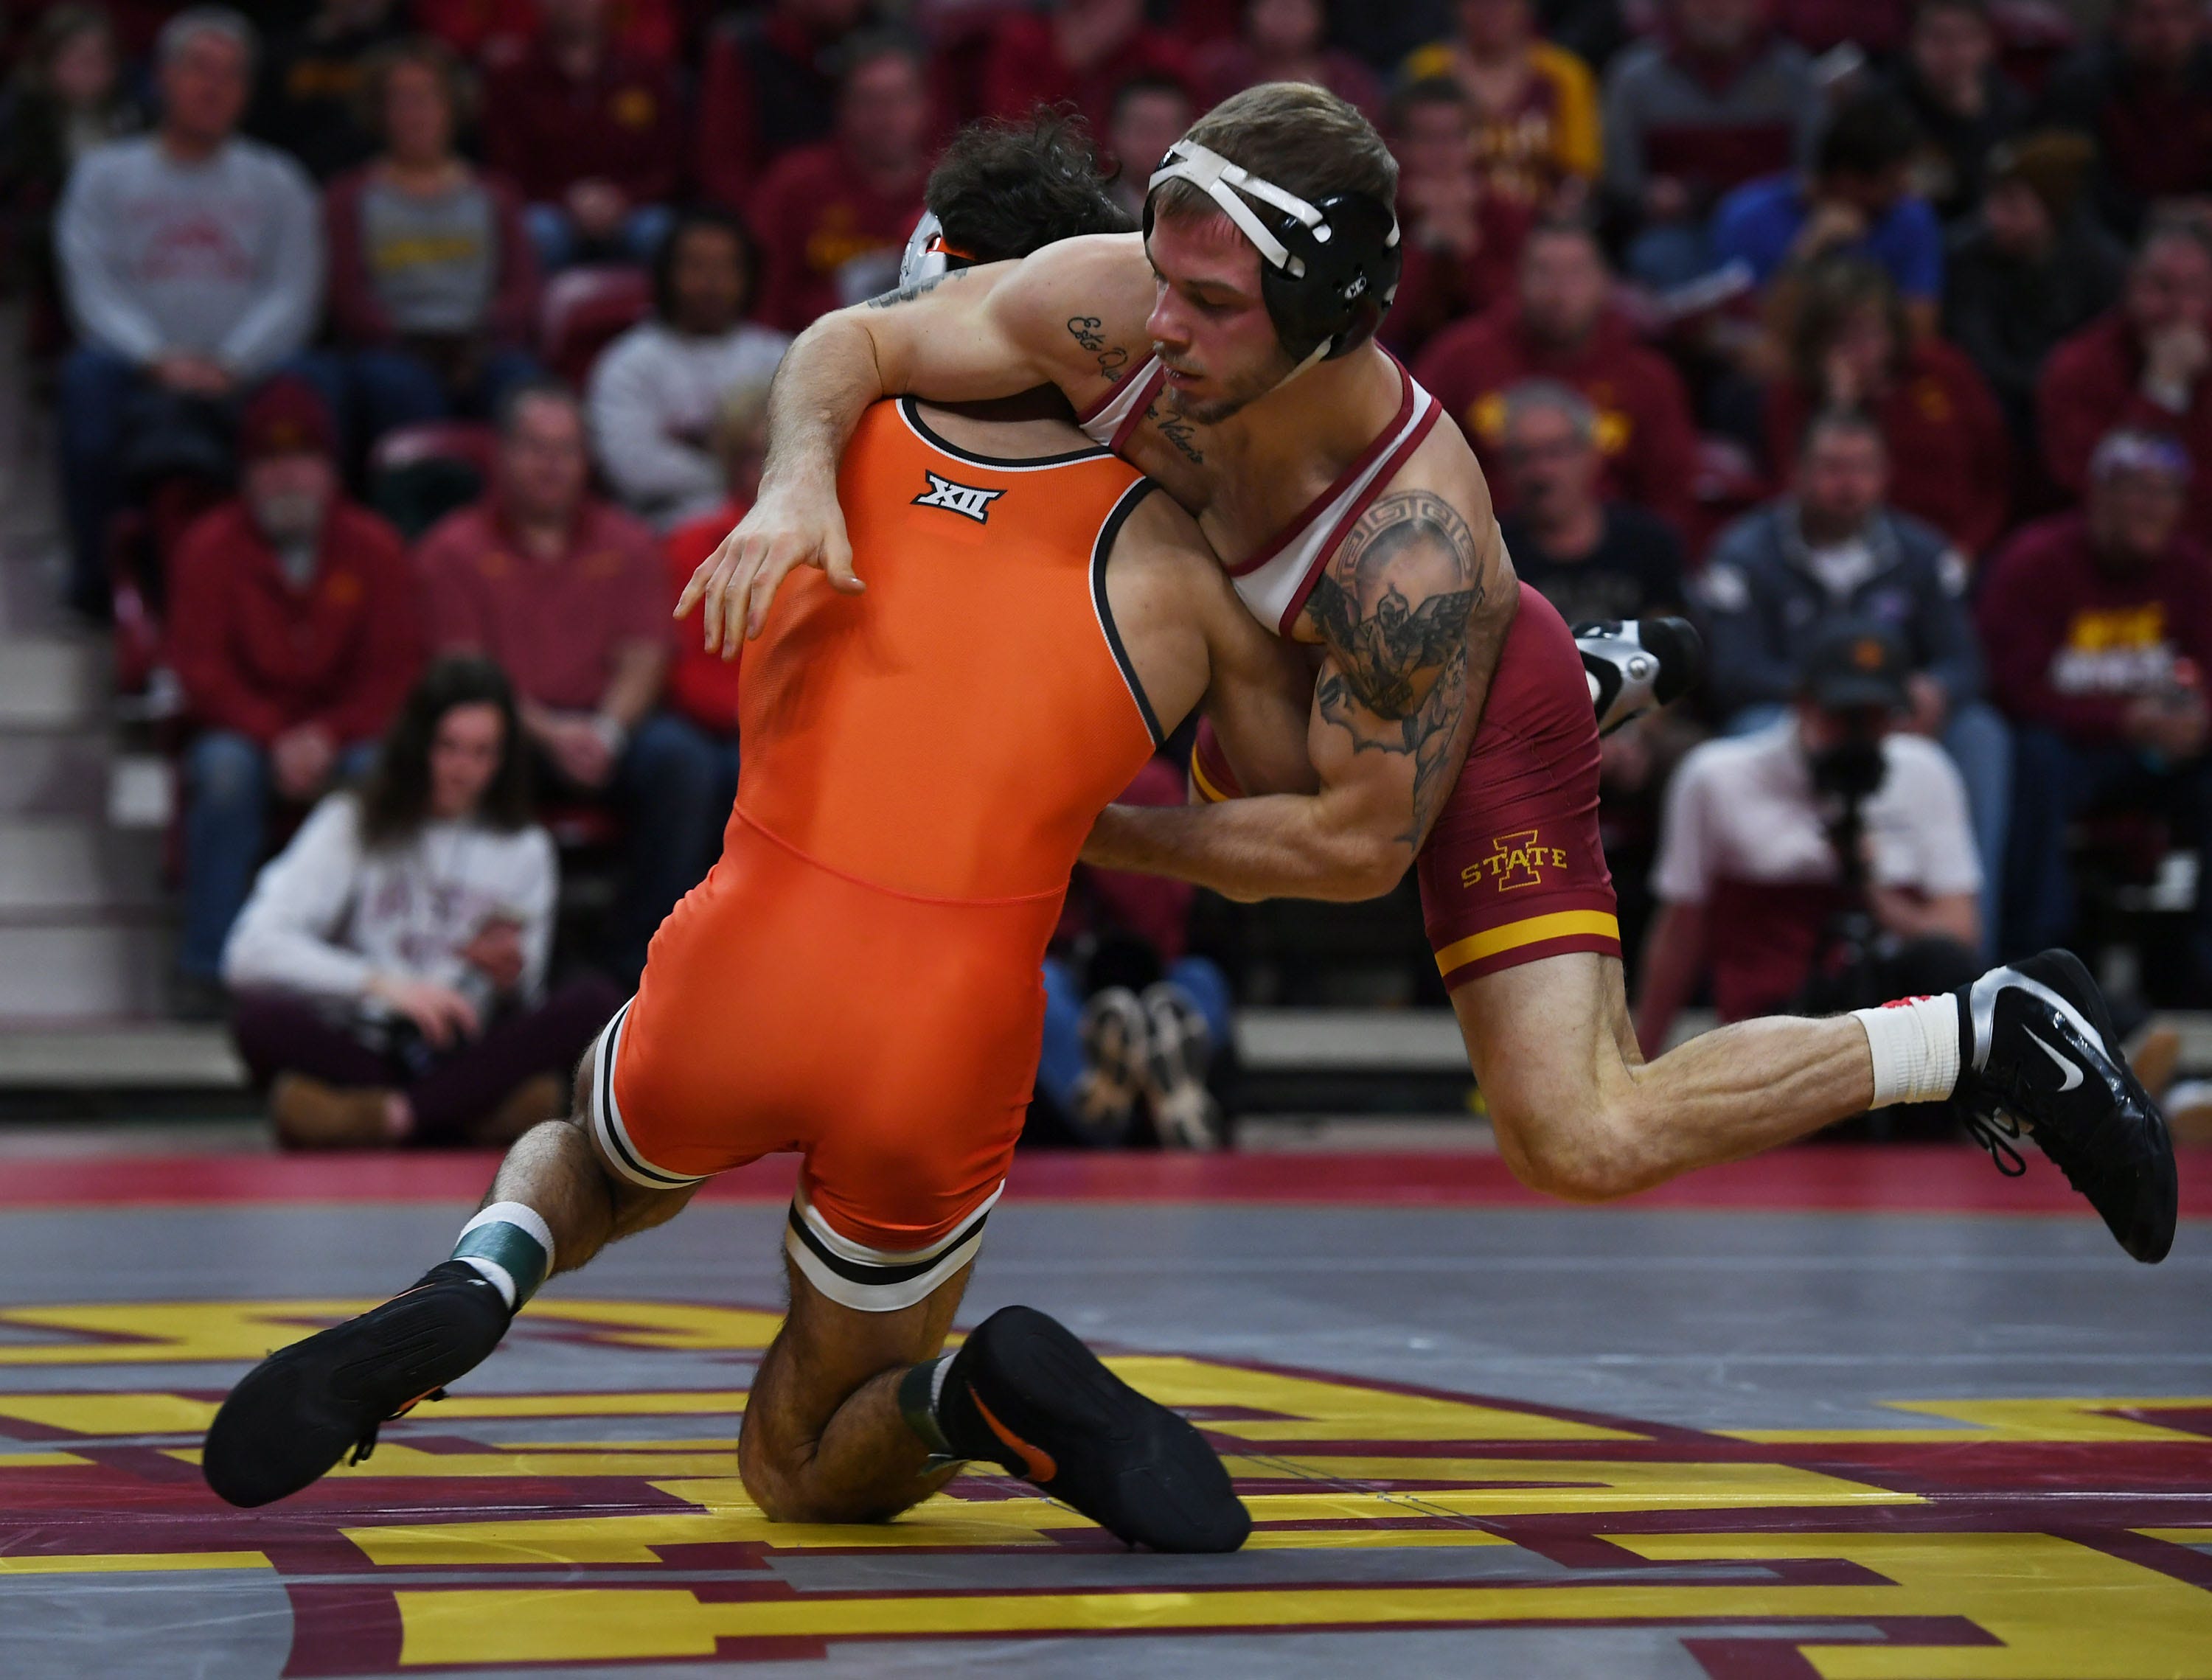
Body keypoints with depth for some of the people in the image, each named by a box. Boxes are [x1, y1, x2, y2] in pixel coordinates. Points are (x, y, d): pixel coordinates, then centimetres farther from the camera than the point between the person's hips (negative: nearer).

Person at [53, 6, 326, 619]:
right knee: (88, 376, -35)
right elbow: (93, 288, 2)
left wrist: (230, 364, -14)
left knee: (302, 381, -34)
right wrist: (159, 360, -16)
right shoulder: (105, 175, 15)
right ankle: (97, 573, -22)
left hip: (244, 375, 0)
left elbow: (292, 293, 4)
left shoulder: (276, 182, 18)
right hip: (139, 372, 0)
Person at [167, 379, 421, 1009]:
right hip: (245, 728, 0)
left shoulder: (374, 548, 0)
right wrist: (276, 738, -22)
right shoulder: (209, 548, -2)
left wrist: (327, 736, -20)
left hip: (344, 736, 0)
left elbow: (396, 673, -3)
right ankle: (206, 967, -27)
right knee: (224, 768, -36)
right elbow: (202, 670, -7)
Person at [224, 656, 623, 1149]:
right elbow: (252, 951, -10)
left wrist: (512, 981, -12)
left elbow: (524, 1017, 13)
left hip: (465, 1062, 2)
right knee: (260, 1014, -33)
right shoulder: (350, 825, 6)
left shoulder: (524, 850, 15)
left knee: (595, 1002, -24)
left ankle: (391, 1114, -29)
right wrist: (383, 984, -23)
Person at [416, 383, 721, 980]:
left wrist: (606, 731, -17)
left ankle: (636, 950, -20)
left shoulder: (627, 544, 15)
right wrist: (549, 732, -18)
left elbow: (642, 659, 4)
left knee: (680, 756, -29)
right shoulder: (454, 550, 8)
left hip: (607, 728, 2)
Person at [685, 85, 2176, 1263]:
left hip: (1483, 728, -7)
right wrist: (798, 484, -40)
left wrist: (1102, 837, -29)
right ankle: (1599, 677, 52)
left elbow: (1359, 847, -34)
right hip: (1281, 667, 7)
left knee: (1584, 1142, -18)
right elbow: (853, 345, -19)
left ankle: (1992, 1035, 0)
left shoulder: (1416, 551, -44)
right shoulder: (1111, 309, -33)